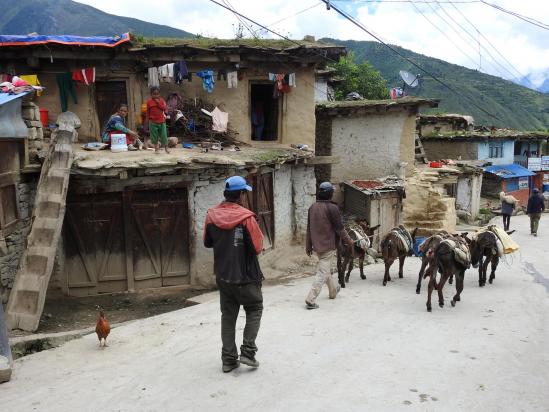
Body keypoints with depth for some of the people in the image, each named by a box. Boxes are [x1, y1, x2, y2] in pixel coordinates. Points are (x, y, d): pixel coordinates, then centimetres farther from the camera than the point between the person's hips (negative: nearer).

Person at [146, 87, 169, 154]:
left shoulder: (161, 100, 3)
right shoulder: (149, 101, 1)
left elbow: (165, 108, -7)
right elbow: (148, 111, 6)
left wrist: (159, 103, -16)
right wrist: (147, 120, 4)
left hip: (162, 121, 0)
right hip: (153, 122, 0)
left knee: (164, 135, 3)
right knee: (154, 136, 5)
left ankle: (166, 148, 14)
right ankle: (156, 148, 18)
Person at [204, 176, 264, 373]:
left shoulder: (211, 215, -2)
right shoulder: (246, 217, -18)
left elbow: (207, 242, 9)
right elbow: (257, 247, -16)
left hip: (223, 276, 5)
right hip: (245, 276, -5)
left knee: (228, 315, 14)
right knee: (255, 309, 15)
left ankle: (228, 359, 18)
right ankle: (248, 351, 8)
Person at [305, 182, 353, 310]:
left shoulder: (312, 207, 4)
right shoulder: (332, 208, -16)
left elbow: (309, 227, 10)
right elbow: (339, 228, -12)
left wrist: (308, 245, 18)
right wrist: (349, 242, 1)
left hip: (317, 245, 7)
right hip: (328, 245, -7)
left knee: (326, 269, 24)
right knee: (322, 272, -4)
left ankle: (333, 291, 43)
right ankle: (311, 299, -10)